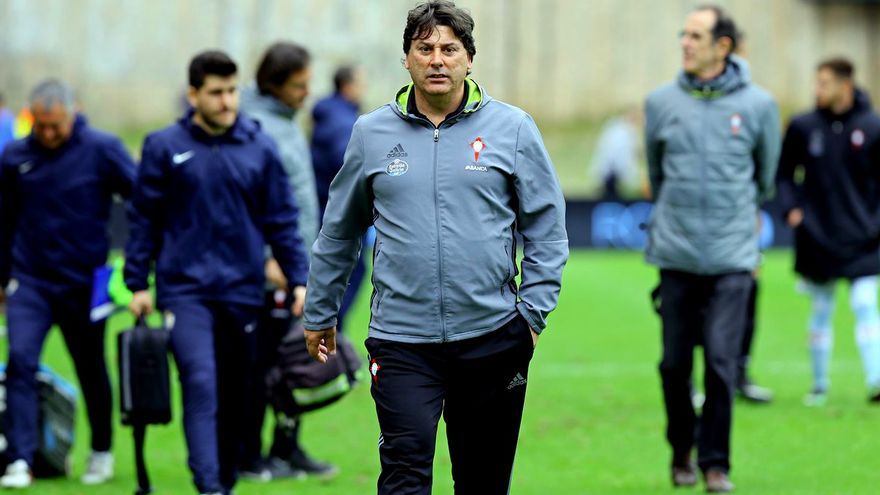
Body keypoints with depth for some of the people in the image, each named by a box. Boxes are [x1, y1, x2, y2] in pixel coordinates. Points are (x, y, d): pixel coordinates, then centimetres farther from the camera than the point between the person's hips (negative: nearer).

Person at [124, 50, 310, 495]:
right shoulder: (164, 147, 1)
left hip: (242, 291, 2)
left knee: (236, 395, 9)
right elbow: (144, 219, 5)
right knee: (200, 382, -17)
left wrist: (298, 279, 1)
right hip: (185, 288, -2)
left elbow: (282, 221, 8)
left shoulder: (260, 149, 5)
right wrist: (137, 283, 1)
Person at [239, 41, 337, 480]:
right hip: (272, 269, -9)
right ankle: (249, 457, 4)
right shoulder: (258, 127, -15)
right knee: (262, 364, -3)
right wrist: (267, 259, -23)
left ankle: (287, 450, 19)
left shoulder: (285, 123, 15)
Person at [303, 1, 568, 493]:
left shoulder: (512, 128, 2)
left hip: (493, 336, 1)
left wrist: (535, 311, -3)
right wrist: (320, 314, 19)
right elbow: (339, 232, 16)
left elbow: (546, 227, 5)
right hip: (402, 337, 0)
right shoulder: (372, 133, 5)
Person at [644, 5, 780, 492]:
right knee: (675, 361, 6)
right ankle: (681, 449, 25)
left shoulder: (757, 105, -2)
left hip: (733, 256, -2)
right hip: (677, 255, 2)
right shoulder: (661, 103, 2)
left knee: (722, 361, -6)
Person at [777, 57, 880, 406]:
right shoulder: (803, 127, 0)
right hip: (817, 237, 2)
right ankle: (819, 384, 20)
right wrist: (791, 207, -5)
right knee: (821, 311, 9)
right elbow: (784, 173, 9)